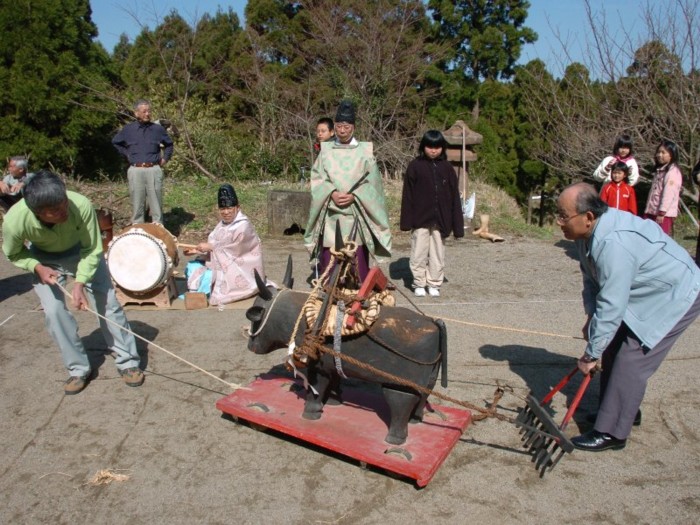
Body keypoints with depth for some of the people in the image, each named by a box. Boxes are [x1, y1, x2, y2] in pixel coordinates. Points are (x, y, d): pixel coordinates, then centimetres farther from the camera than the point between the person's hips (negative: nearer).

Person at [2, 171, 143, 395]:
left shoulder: (81, 205, -39)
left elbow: (93, 250, -25)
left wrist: (80, 282, -34)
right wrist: (37, 267, -26)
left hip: (83, 251, 0)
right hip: (45, 259, 1)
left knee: (108, 303, -3)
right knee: (54, 311, -11)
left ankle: (128, 361, 9)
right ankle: (78, 369, 7)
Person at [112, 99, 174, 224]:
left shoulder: (158, 128, 5)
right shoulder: (128, 129, 6)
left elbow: (169, 144, 21)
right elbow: (116, 142, 24)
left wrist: (165, 158, 11)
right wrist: (127, 154, 15)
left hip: (154, 170, 0)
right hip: (135, 171, 1)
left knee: (156, 203, 1)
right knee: (137, 204, 4)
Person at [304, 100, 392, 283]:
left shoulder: (365, 151, 5)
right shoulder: (326, 150, 10)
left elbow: (372, 182, 0)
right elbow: (317, 179, 4)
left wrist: (353, 196, -14)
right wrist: (332, 193, -13)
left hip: (356, 214, -1)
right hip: (331, 214, 1)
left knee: (357, 258, -1)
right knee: (329, 260, 0)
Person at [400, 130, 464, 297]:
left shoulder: (447, 168, 5)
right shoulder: (415, 166, -1)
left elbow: (454, 197, 6)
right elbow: (407, 195, -1)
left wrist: (457, 224, 3)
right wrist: (406, 220, -5)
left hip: (440, 220, 2)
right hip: (420, 219, -2)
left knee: (437, 253, 9)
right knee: (419, 253, 4)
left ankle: (434, 283, 21)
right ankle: (419, 283, 18)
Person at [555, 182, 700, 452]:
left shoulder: (614, 244, -38)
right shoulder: (589, 231, -9)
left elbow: (611, 307, -35)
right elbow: (591, 279, 4)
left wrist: (591, 354, -26)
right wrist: (591, 317, -4)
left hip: (675, 298, -10)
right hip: (645, 295, 10)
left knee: (631, 361, -12)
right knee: (614, 348, 13)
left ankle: (611, 433, -1)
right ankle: (623, 410, 30)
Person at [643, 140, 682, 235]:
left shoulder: (672, 172, -12)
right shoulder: (660, 170, 18)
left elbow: (668, 194, -19)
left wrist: (661, 213, -22)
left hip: (664, 214, -9)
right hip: (652, 212, 9)